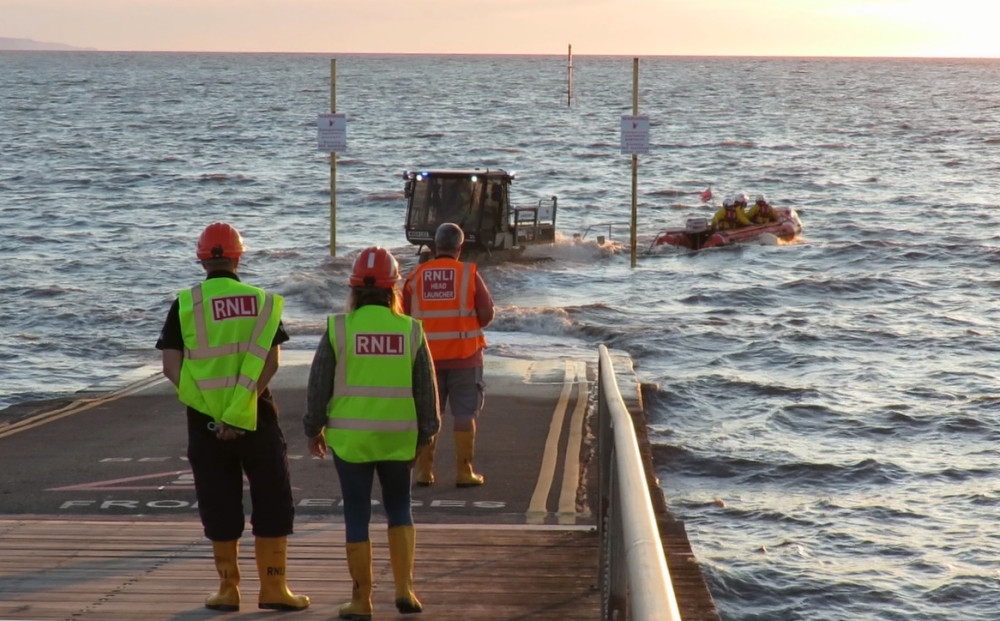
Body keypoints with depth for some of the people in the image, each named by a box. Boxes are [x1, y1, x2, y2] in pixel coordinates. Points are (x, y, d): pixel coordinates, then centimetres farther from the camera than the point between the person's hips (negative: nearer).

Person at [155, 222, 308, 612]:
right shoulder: (262, 301, -1)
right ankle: (272, 587, 7)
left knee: (219, 507, 9)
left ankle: (228, 589, 13)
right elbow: (270, 363, -12)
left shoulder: (185, 304, -2)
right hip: (256, 419, -1)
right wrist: (241, 409, -14)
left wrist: (206, 404, -5)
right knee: (272, 504, 9)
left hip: (205, 421, 1)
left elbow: (171, 367, -8)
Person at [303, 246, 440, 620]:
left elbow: (319, 385, 0)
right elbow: (426, 390, 4)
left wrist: (314, 428, 13)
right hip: (399, 438, 2)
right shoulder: (410, 331, -1)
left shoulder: (338, 328, -6)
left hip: (350, 438, -1)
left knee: (357, 518, 6)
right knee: (399, 510, 19)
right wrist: (425, 435, 15)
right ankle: (404, 589, 10)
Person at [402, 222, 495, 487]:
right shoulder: (468, 274, -7)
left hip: (427, 356, 2)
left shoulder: (416, 276, -1)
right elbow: (487, 313, -5)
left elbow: (404, 315, 3)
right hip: (464, 355, -2)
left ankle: (424, 471, 12)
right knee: (464, 413, 4)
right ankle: (464, 472, 2)